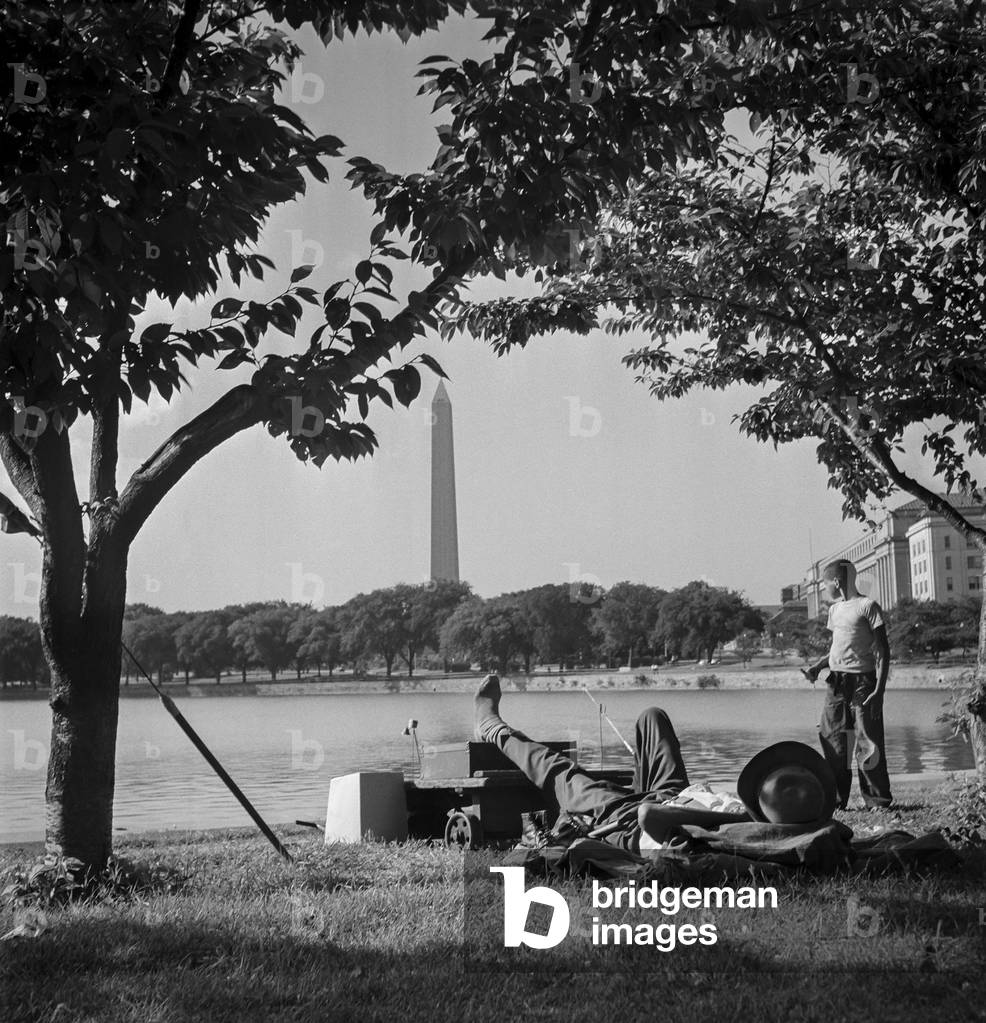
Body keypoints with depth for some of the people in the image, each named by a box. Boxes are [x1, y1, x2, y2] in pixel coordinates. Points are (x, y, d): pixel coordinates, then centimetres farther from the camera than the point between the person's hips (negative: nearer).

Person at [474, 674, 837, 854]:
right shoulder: (803, 830, -32)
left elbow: (649, 816, -52)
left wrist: (736, 817, -51)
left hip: (627, 823, -6)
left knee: (556, 771, 17)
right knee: (652, 716, 23)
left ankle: (491, 728, 49)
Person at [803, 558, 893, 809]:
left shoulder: (867, 606, -7)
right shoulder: (834, 609, 16)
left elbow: (882, 651, -9)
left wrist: (879, 690, -16)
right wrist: (817, 667, 7)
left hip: (862, 681, -7)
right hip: (837, 682, 7)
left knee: (868, 741, -5)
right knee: (830, 737, 3)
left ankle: (878, 800, 3)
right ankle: (836, 799, 10)